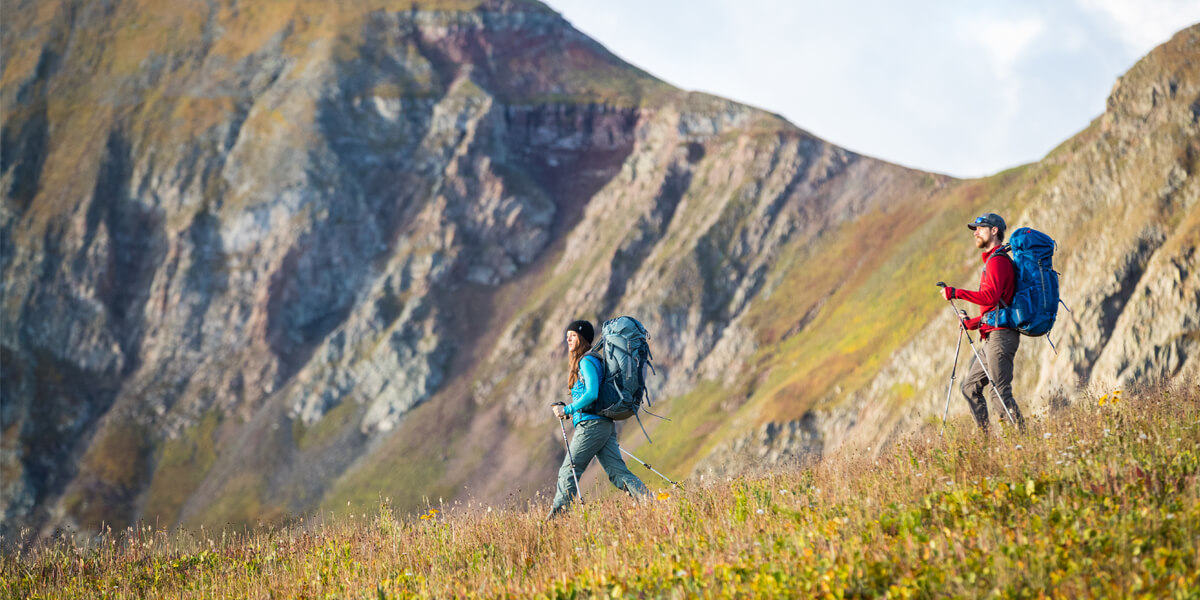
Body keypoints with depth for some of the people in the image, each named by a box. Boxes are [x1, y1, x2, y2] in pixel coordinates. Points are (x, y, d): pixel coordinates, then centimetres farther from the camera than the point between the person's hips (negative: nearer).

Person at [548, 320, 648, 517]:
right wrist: (570, 410, 16)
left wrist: (567, 410, -12)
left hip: (592, 425, -9)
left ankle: (555, 518, -2)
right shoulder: (581, 362, 21)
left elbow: (592, 394, -19)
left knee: (568, 472, -4)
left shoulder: (587, 361, -9)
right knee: (618, 472, 1)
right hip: (605, 425, 9)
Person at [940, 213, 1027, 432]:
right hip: (992, 336, 11)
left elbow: (990, 297, -24)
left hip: (1000, 335, -11)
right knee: (970, 387, 12)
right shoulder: (993, 260, 23)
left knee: (1000, 391, -12)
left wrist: (956, 293, -21)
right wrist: (974, 322, 19)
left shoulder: (997, 261, -10)